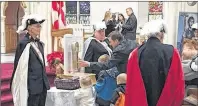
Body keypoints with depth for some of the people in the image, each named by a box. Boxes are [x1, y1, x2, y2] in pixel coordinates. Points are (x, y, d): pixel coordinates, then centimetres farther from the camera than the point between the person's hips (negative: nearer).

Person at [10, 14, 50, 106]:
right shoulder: (24, 44, -13)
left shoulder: (39, 43, 11)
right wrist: (24, 87, -15)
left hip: (42, 85, 8)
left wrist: (45, 82, 15)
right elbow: (20, 67, -14)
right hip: (31, 87, -8)